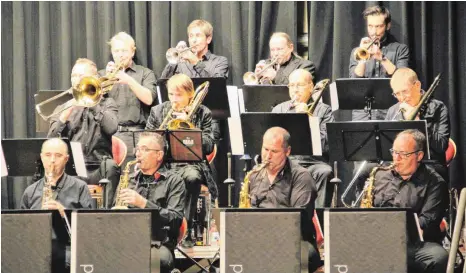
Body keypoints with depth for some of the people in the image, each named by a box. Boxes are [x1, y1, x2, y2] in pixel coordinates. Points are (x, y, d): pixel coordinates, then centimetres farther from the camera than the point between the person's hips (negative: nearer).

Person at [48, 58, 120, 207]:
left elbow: (111, 128, -6)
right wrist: (65, 115, -6)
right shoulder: (62, 108, 20)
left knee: (111, 167, -34)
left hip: (97, 170, -1)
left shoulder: (106, 103, 16)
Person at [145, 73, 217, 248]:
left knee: (192, 177, -39)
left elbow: (208, 147, -2)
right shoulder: (157, 111, 15)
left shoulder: (203, 114, 8)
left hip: (190, 162, -2)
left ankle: (186, 230, -30)